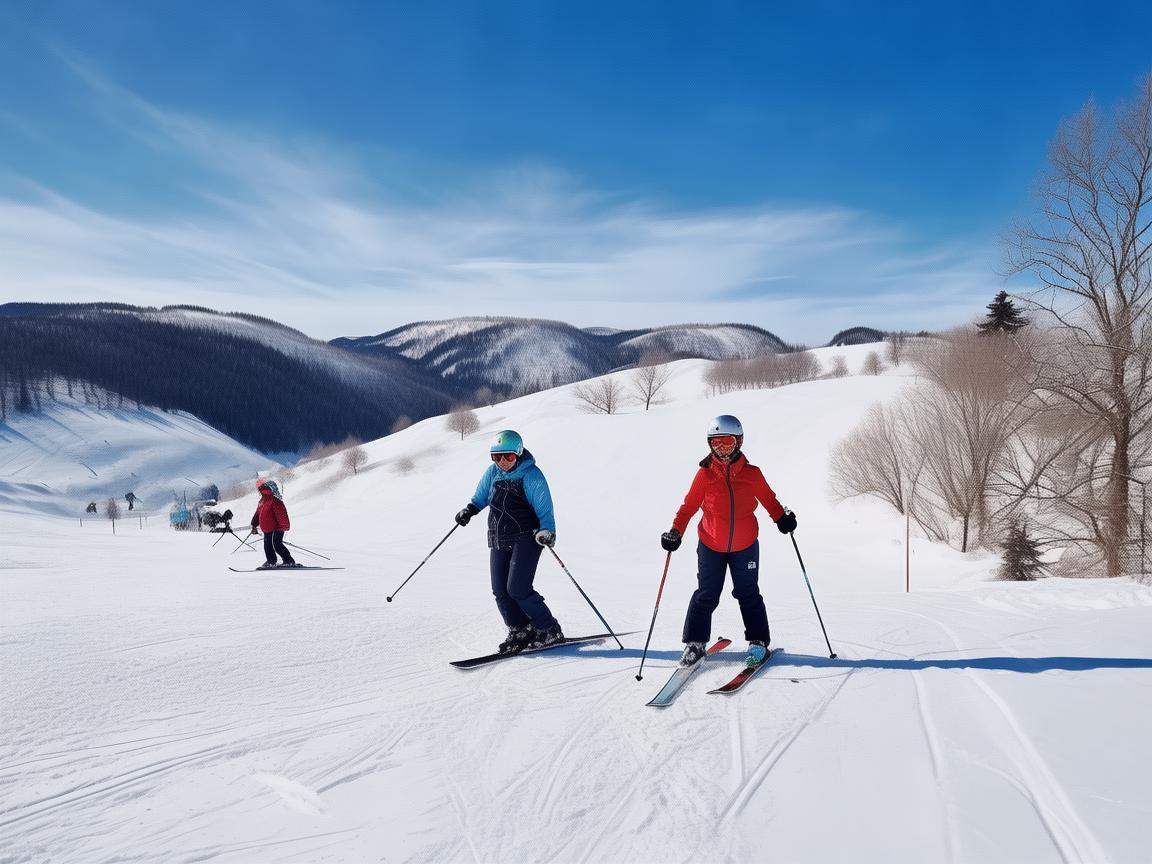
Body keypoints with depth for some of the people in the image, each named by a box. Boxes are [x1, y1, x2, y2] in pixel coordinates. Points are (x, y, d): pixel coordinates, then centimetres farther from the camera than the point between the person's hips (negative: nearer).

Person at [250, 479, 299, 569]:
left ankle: (290, 562, -7)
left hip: (276, 528, -10)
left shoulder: (274, 500, -19)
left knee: (277, 545, -12)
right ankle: (271, 562, 31)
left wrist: (283, 526, -25)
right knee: (267, 545, 15)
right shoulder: (262, 500, 11)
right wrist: (254, 525, 23)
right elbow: (257, 513, 23)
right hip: (267, 529, 10)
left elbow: (281, 514, -23)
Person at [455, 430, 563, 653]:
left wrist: (547, 531, -26)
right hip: (499, 540, 7)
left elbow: (544, 510, -11)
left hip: (526, 538, -7)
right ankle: (520, 631, 19)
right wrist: (470, 510, 5)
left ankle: (550, 631, 0)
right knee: (500, 590, 3)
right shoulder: (493, 472, 7)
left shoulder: (532, 476, -11)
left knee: (517, 589, -14)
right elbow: (481, 497, 23)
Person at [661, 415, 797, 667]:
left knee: (748, 594, 11)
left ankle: (758, 641, 23)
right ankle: (695, 642, 16)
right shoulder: (705, 474, -9)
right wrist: (676, 531, -12)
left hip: (745, 546, 1)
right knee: (706, 595, 4)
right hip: (711, 545, 0)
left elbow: (768, 499, 6)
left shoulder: (751, 473, -6)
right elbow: (689, 505, -3)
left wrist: (782, 518, -9)